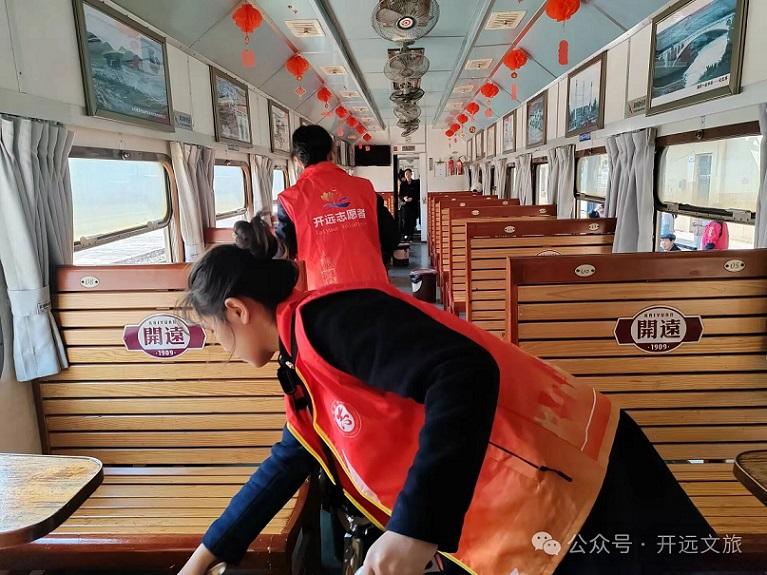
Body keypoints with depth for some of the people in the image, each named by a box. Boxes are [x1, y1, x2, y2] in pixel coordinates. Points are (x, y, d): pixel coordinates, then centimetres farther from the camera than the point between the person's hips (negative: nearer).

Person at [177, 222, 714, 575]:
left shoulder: (325, 319, -20)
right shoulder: (308, 363, 12)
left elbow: (465, 374, -30)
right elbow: (288, 462, 24)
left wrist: (414, 530, -31)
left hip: (567, 493, -9)